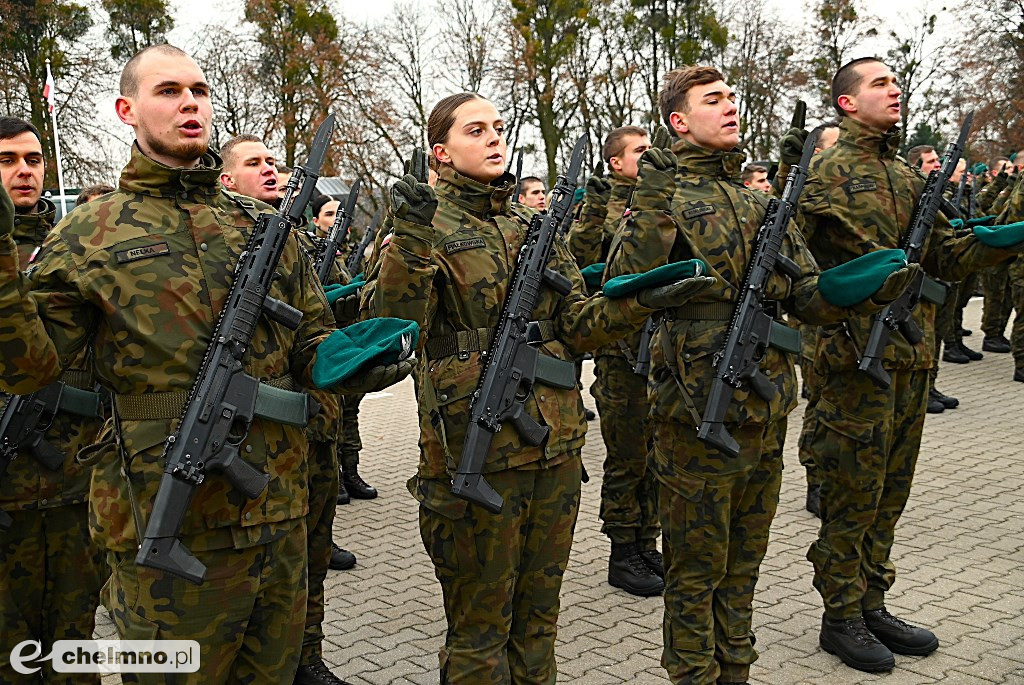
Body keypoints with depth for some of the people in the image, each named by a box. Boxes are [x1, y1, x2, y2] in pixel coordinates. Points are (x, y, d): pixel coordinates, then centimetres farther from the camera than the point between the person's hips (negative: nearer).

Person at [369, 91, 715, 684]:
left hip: (557, 445, 6)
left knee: (538, 613, 19)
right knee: (480, 622, 9)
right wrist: (410, 241, -31)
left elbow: (575, 326, 8)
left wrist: (639, 303, -9)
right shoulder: (425, 226, -5)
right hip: (475, 450, -5)